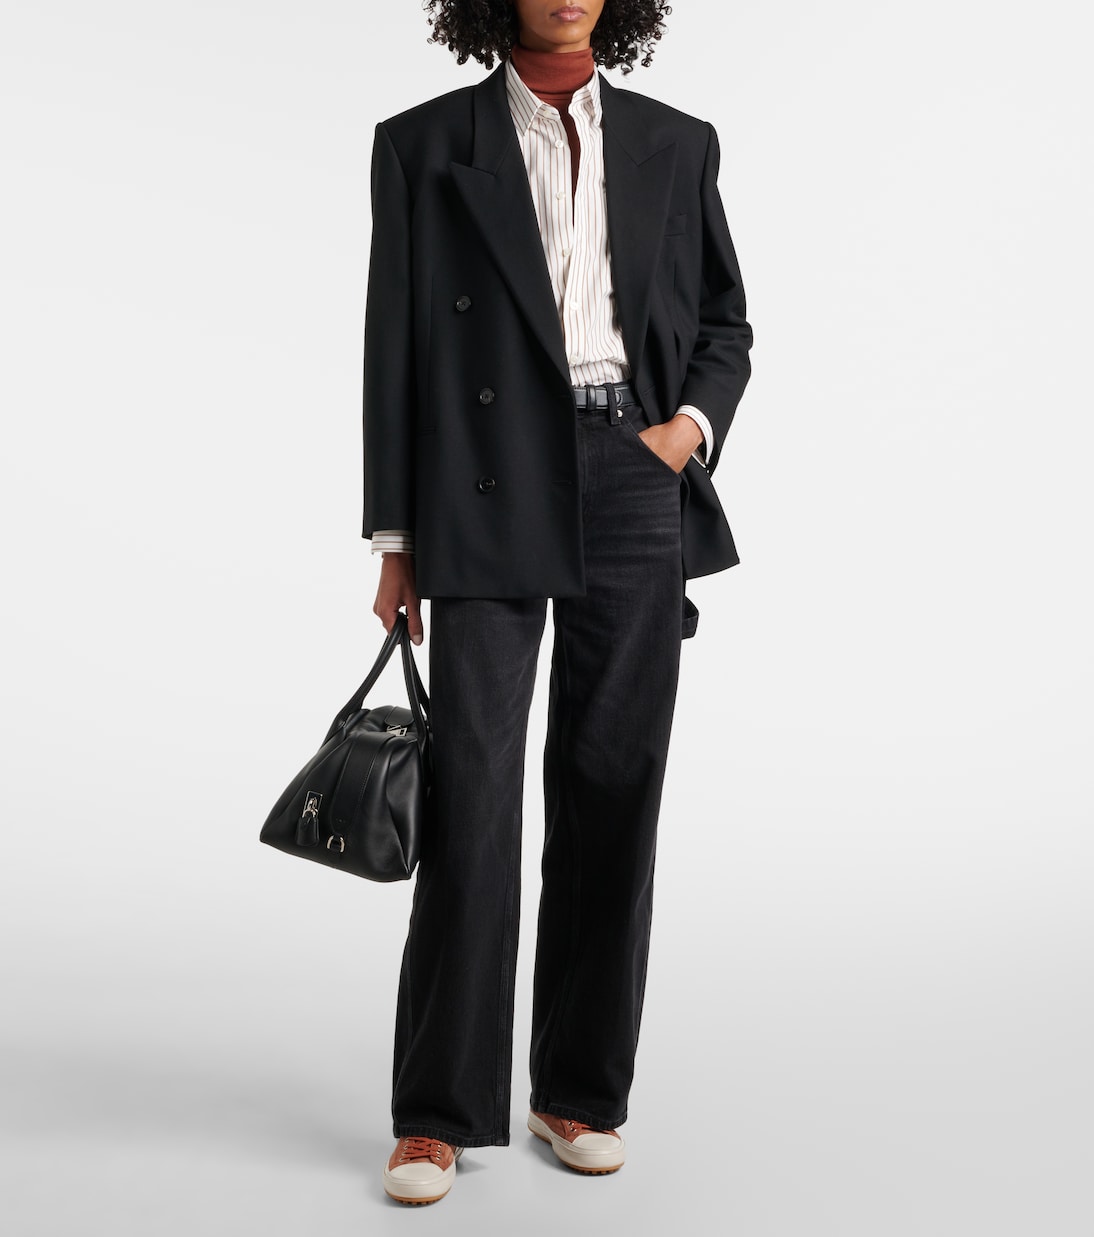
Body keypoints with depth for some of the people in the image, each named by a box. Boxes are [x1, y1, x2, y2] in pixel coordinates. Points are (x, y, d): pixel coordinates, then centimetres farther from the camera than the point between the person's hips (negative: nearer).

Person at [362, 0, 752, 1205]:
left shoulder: (676, 144, 12)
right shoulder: (423, 144, 6)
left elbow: (724, 324, 18)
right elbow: (394, 349, 4)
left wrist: (692, 425, -3)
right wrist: (396, 539, 0)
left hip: (635, 484, 2)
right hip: (490, 490, -2)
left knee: (612, 789, 4)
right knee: (470, 789, -6)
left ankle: (582, 1092, 18)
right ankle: (439, 1111, 6)